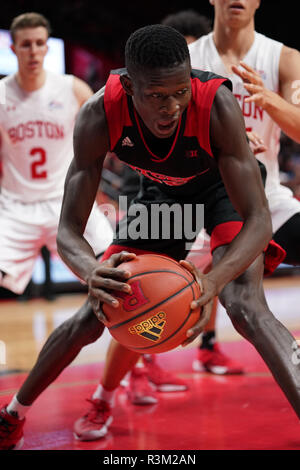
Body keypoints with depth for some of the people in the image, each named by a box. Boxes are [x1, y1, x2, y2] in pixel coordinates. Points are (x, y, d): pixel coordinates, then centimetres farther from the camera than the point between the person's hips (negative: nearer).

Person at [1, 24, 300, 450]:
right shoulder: (100, 115, -33)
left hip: (224, 186, -3)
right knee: (97, 313, 4)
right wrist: (93, 272, -55)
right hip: (160, 192, 3)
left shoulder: (217, 104, -39)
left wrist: (214, 280, -58)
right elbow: (69, 230, -31)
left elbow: (258, 220, -38)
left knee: (246, 308, -30)